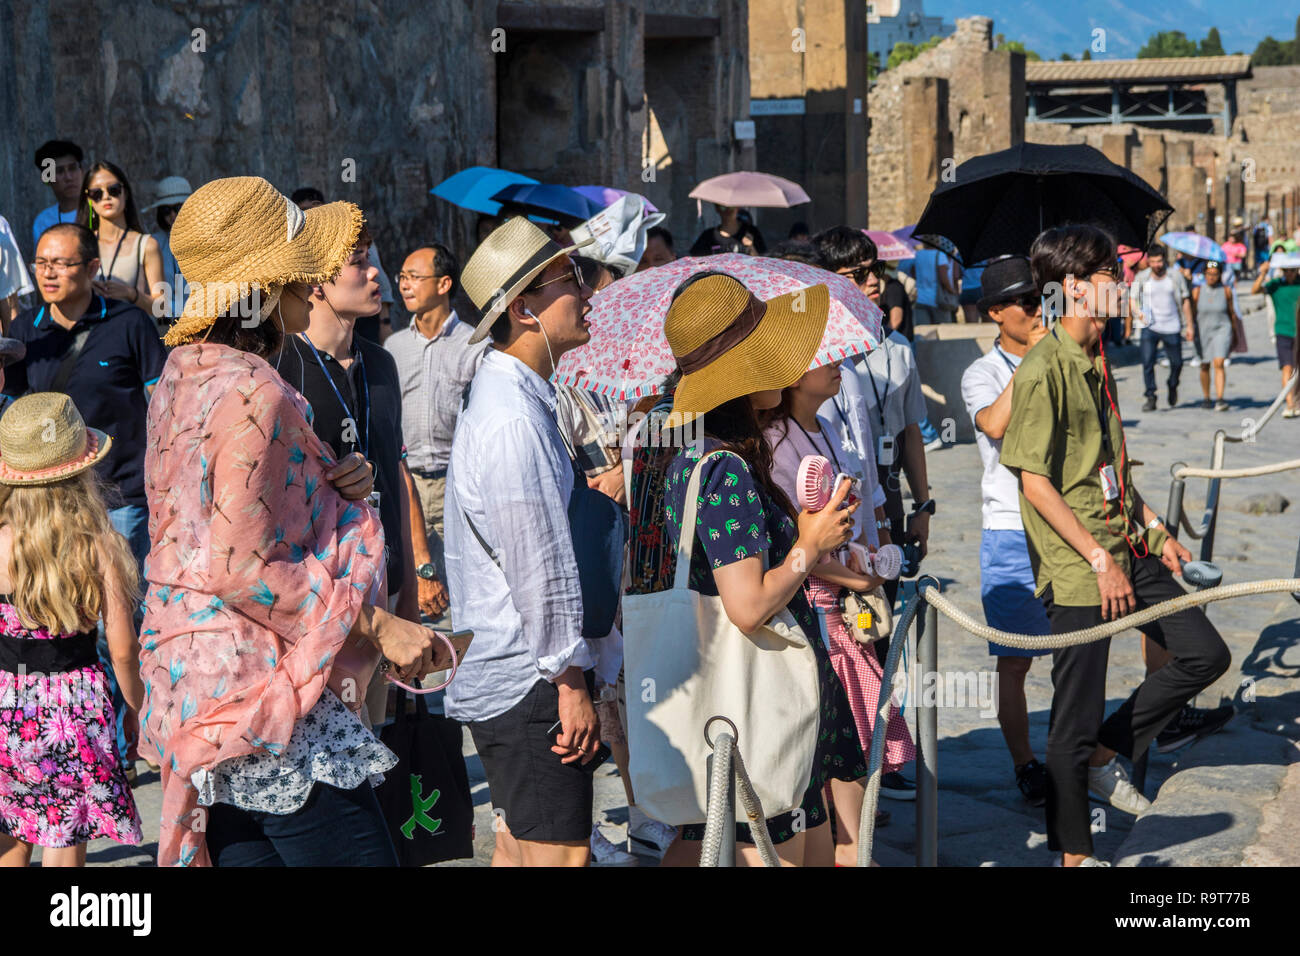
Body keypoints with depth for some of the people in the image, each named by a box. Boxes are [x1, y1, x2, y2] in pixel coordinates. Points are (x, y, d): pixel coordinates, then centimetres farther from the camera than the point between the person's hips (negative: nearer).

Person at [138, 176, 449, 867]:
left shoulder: (183, 376, 12)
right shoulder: (252, 395, -18)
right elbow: (242, 570, -21)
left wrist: (332, 484, 6)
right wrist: (377, 624, -15)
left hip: (199, 690, 10)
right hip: (264, 694, -10)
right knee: (362, 855, -7)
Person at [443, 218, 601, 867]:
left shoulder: (511, 395, 14)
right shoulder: (513, 419, -21)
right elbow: (541, 567, -21)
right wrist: (570, 682, -18)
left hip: (498, 674, 11)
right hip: (529, 682, -11)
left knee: (517, 847, 16)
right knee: (561, 854, -8)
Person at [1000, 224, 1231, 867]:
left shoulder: (1096, 364, 12)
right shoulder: (1043, 371, -17)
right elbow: (1035, 482, -19)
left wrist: (1154, 530, 14)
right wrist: (1100, 559, -19)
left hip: (1128, 551, 9)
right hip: (1078, 569, -9)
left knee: (1206, 655, 11)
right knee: (1076, 716, 1)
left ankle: (1106, 755, 23)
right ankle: (1074, 853, 15)